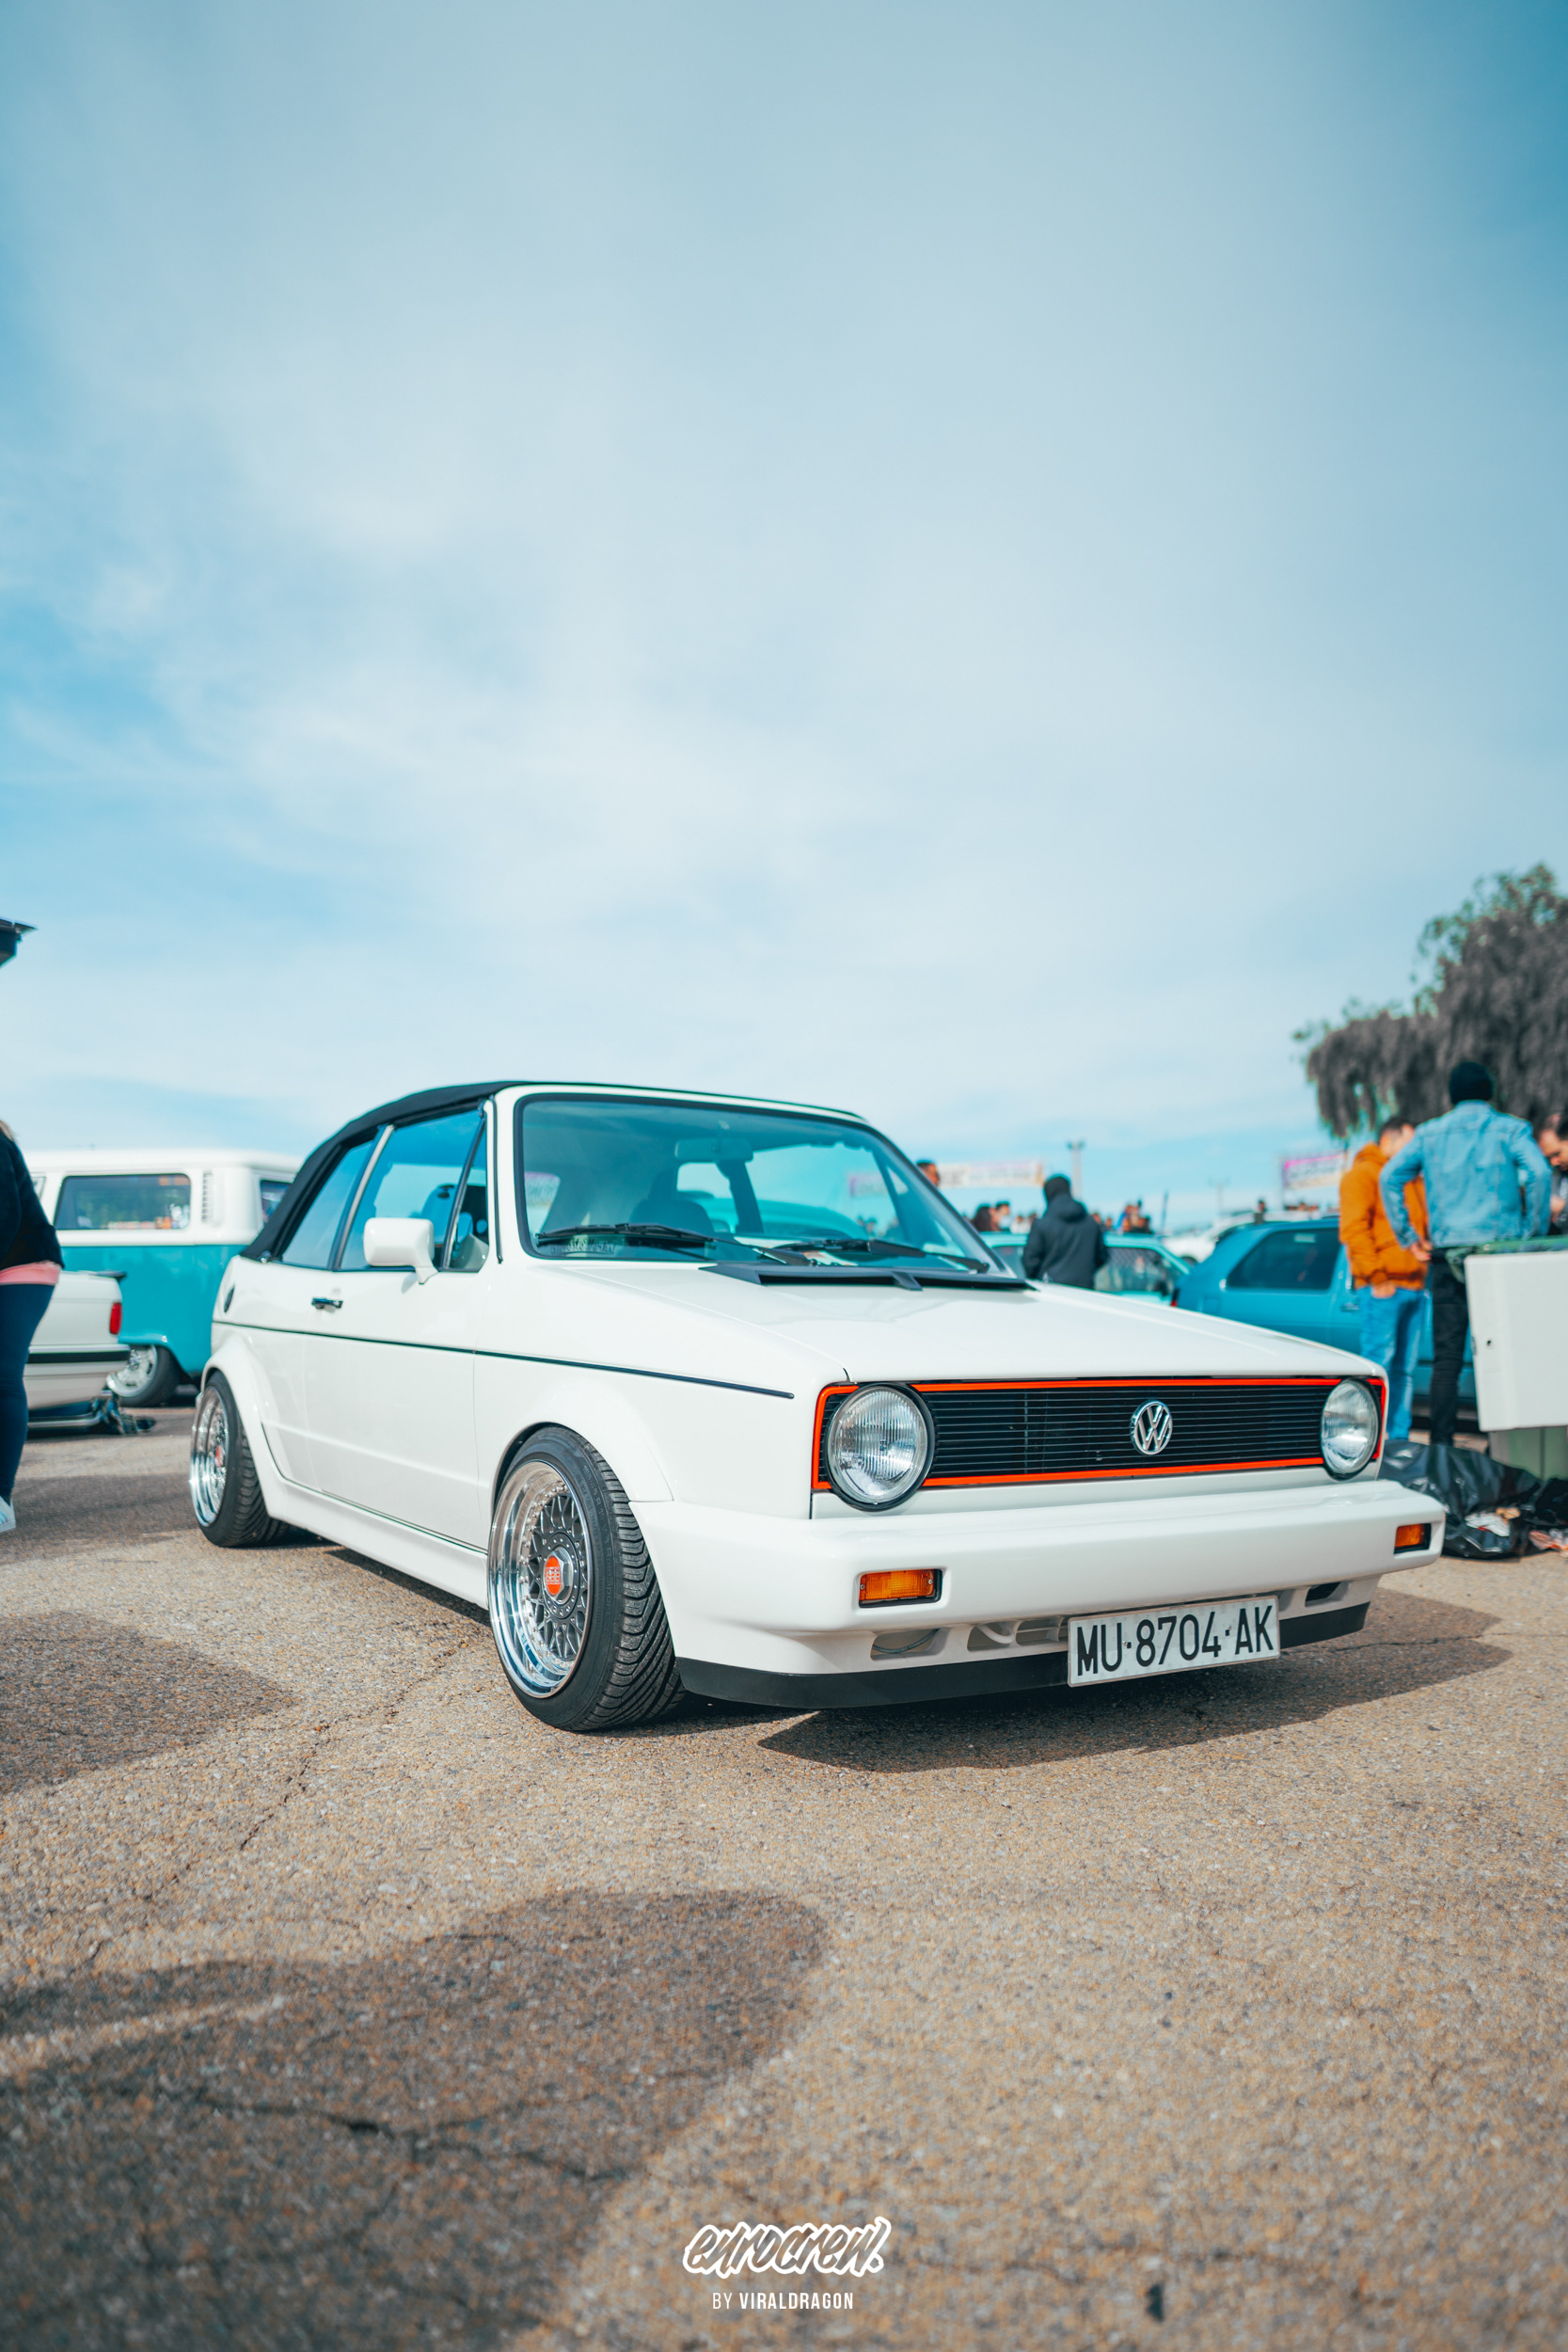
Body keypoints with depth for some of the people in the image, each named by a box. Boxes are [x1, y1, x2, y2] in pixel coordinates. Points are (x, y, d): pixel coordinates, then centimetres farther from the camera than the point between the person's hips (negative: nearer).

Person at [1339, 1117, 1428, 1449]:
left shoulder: (1412, 1179, 25)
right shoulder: (1363, 1174, -2)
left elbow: (1423, 1229, 28)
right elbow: (1353, 1229, -12)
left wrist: (1425, 1273, 11)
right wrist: (1376, 1277, -16)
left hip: (1413, 1287, 8)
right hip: (1382, 1289, -8)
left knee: (1406, 1367, 7)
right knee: (1379, 1363, -10)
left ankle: (1399, 1436, 10)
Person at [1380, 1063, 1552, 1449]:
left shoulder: (1429, 1134, 12)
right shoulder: (1510, 1130, 5)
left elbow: (1390, 1177, 1)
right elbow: (1539, 1173, -13)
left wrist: (1407, 1237, 4)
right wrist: (1534, 1232, -5)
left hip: (1447, 1253, 2)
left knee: (1446, 1357, 3)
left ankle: (1441, 1445, -2)